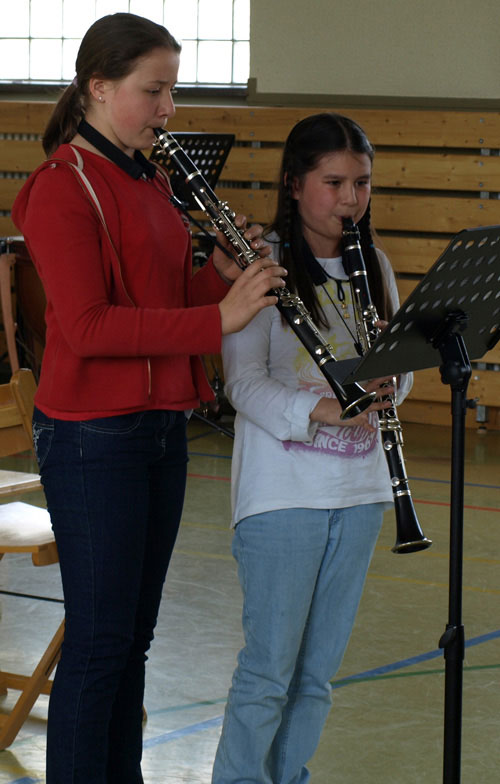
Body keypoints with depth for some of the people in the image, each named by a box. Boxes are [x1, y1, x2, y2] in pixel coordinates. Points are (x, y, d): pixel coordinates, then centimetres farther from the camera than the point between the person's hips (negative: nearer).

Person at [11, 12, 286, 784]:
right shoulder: (63, 187, -13)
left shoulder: (151, 182, 14)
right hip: (93, 437, -8)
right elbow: (87, 327, -22)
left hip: (160, 429, 8)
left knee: (134, 633, 14)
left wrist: (224, 274, -3)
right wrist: (217, 319, -26)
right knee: (99, 639, -3)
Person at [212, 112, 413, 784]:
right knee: (269, 670, -4)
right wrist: (317, 409, -30)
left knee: (319, 670, 11)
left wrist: (386, 382, -12)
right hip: (282, 495, -5)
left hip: (358, 494, 6)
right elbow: (244, 382, -14)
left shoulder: (373, 267, 10)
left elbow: (399, 369, 12)